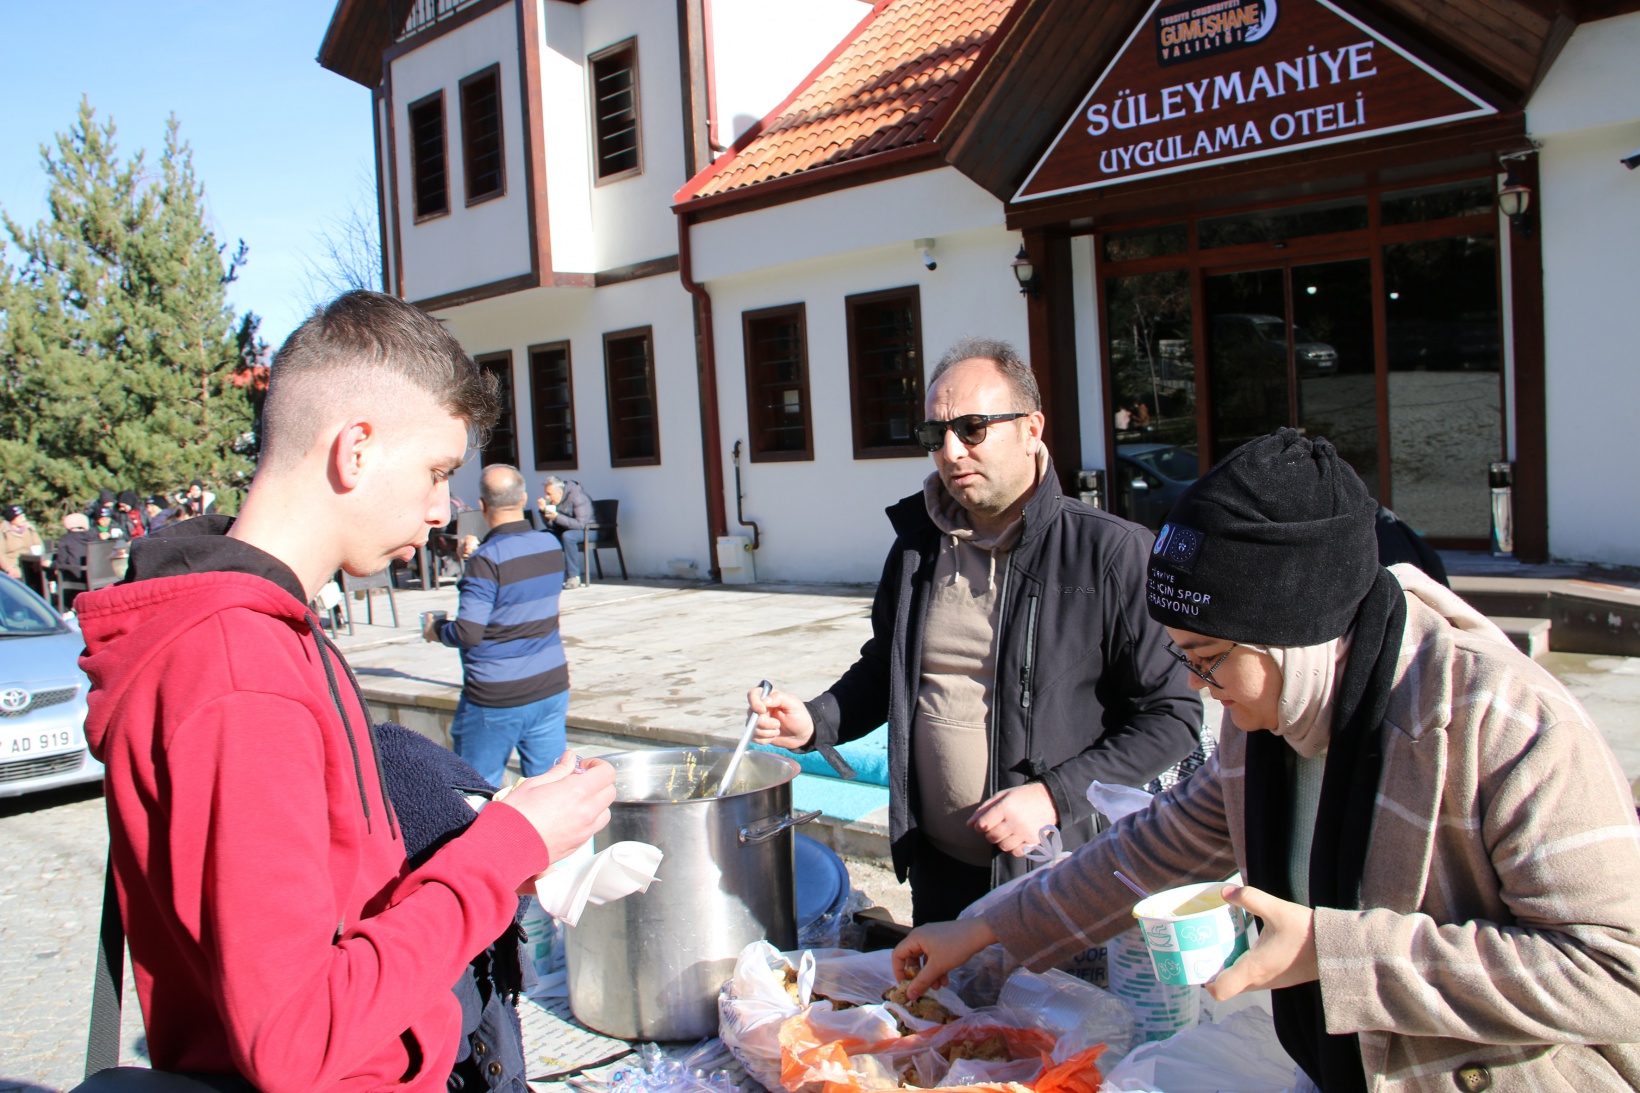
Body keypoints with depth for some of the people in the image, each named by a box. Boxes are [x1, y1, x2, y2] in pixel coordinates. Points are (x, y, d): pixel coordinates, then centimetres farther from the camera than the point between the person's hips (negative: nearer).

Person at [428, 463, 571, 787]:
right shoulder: (551, 545, 4)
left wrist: (436, 631, 2)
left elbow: (468, 633, -20)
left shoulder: (487, 560, -16)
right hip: (552, 687, 6)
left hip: (496, 699, -6)